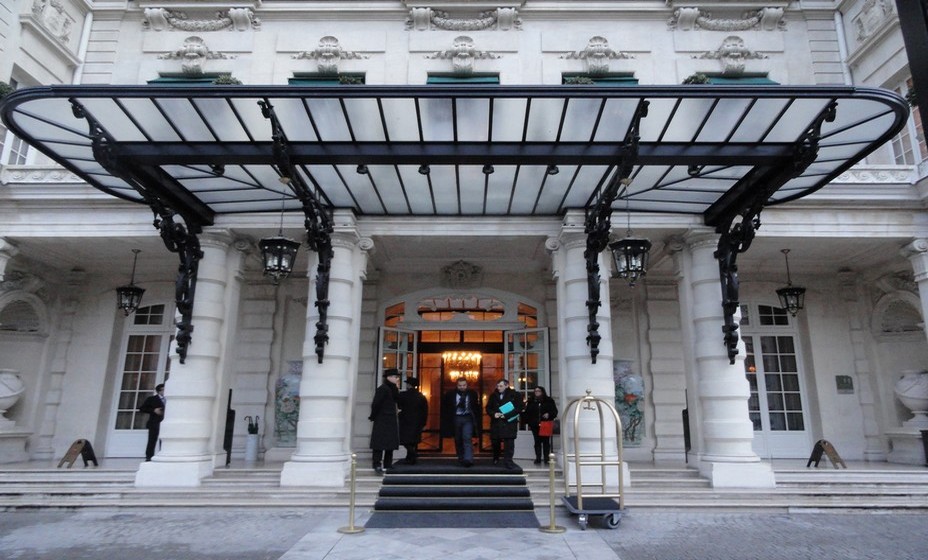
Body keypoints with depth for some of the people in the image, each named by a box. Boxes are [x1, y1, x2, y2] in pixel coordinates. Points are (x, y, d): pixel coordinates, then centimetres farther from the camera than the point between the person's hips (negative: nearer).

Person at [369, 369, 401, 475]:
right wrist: (373, 417, -9)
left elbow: (397, 400, 12)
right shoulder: (382, 389, -15)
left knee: (391, 443, 11)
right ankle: (377, 465, -3)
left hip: (391, 420, 9)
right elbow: (376, 404, -17)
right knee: (380, 443, -6)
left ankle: (388, 464, 19)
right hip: (382, 421, -9)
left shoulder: (393, 389, 13)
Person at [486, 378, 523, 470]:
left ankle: (508, 461, -3)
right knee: (495, 441, 10)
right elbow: (488, 408, 14)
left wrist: (506, 415, -16)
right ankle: (496, 458, 34)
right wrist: (493, 414, -8)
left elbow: (519, 408, -8)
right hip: (496, 423, 4)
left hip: (509, 423, -4)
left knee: (509, 443, -9)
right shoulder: (493, 395, 11)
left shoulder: (515, 395, -2)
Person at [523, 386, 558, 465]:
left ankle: (546, 458, 6)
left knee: (546, 442, 0)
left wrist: (549, 414, -13)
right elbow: (527, 413, 9)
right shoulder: (531, 401, 10)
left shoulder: (549, 401, 5)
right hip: (535, 425, 2)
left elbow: (554, 411, 5)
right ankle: (538, 459, 8)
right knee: (537, 442, 4)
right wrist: (528, 423, 0)